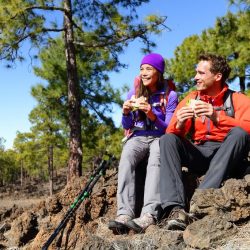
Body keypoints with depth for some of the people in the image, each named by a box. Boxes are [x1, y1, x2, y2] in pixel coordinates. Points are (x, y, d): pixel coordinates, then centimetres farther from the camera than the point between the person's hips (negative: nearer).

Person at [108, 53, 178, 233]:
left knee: (155, 161, -39)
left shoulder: (170, 95, 3)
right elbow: (127, 126, 13)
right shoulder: (134, 93, 12)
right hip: (137, 137, 3)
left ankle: (149, 215, -54)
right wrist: (126, 113, -10)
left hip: (160, 137, -2)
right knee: (126, 159, -34)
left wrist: (153, 116, -22)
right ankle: (125, 213, -47)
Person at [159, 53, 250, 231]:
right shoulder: (190, 100, 11)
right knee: (167, 139, -20)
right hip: (198, 154, 3)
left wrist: (217, 118, -29)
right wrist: (179, 125, -19)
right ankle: (176, 208, -38)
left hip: (226, 156, -2)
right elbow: (172, 134, 4)